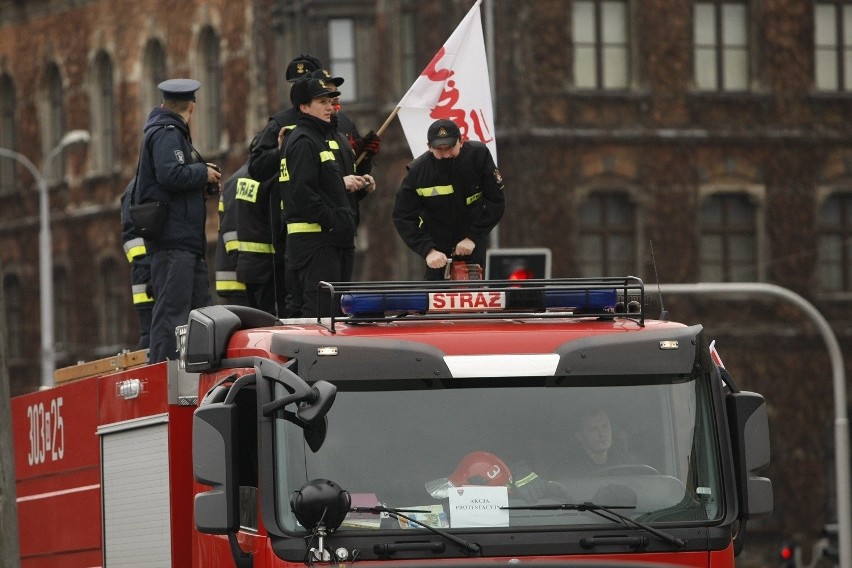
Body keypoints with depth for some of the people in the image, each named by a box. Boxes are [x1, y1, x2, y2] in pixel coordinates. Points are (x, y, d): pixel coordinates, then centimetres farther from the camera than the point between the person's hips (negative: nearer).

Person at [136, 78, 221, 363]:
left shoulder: (171, 132, 23)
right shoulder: (166, 133, -9)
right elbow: (170, 175, -23)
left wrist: (203, 179, 9)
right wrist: (203, 173, -8)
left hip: (187, 241, 11)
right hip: (174, 240, -11)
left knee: (200, 307, 14)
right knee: (172, 308, -12)